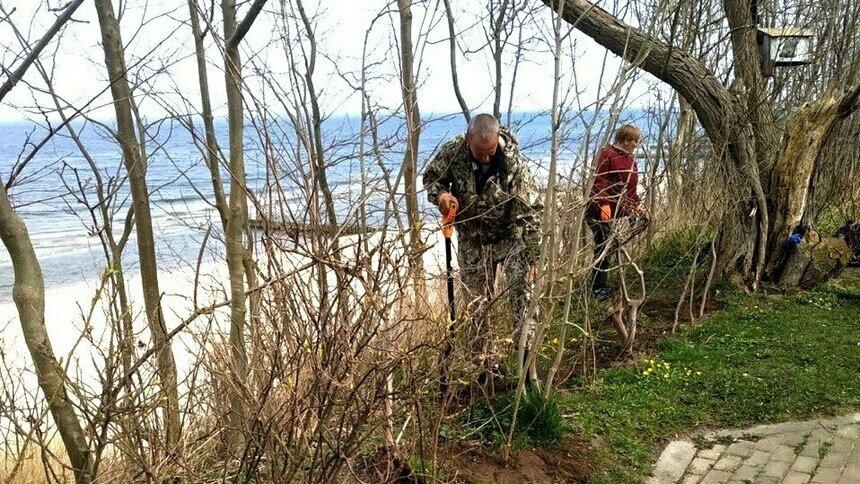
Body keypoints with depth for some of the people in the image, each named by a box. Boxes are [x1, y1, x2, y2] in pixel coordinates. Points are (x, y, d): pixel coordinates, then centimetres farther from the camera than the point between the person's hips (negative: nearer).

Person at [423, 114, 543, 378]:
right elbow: (431, 176, 1)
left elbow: (530, 212, -24)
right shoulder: (452, 152, -19)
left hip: (510, 235, -2)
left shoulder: (513, 161, -27)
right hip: (472, 238, 3)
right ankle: (489, 363, 20)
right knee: (477, 302, 7)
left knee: (521, 285, -23)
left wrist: (530, 260, -27)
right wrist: (440, 194, -23)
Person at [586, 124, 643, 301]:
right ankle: (599, 288, 4)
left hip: (621, 213, 9)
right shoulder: (607, 154, -10)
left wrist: (636, 204, 16)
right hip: (602, 213, -9)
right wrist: (604, 204, -27)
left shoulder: (630, 159, 19)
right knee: (604, 249, -6)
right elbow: (598, 182, -18)